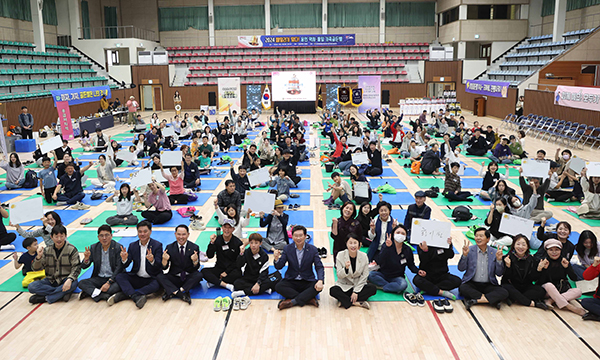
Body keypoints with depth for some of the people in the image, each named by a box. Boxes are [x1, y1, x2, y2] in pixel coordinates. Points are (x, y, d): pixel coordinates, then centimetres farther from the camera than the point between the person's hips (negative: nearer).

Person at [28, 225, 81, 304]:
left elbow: (76, 268, -11)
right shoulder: (47, 250, 2)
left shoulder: (72, 250, -5)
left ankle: (45, 298, -21)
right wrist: (39, 256, -22)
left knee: (73, 284, -36)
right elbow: (36, 268, -1)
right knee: (32, 286, -21)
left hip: (65, 280, -3)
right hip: (51, 281, 3)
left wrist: (70, 279, -30)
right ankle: (63, 293, -22)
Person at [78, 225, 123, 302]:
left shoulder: (118, 247, -7)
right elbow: (83, 267, 4)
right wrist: (86, 258, -19)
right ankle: (103, 295, -33)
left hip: (113, 278, -3)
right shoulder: (94, 247, 4)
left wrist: (109, 282, -23)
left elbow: (119, 268, -12)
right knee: (82, 283, -20)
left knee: (118, 286, -35)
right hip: (99, 278, 4)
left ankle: (90, 292, -23)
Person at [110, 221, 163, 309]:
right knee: (119, 276, -18)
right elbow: (124, 266, 0)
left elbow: (160, 266, -15)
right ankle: (137, 297, -37)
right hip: (137, 278, 4)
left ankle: (124, 295, -33)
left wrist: (152, 260, -37)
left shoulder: (157, 245, -5)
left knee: (157, 285, -34)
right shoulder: (133, 246, 6)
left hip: (152, 279, -3)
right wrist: (124, 259, -24)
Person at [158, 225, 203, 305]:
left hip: (189, 279, -1)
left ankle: (172, 292, -26)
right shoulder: (169, 247, -1)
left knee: (198, 275, -30)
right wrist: (165, 260, -26)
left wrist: (195, 261, -29)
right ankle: (182, 295, -34)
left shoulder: (194, 247, -3)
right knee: (159, 276, -23)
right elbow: (164, 268, -4)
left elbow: (196, 268, -7)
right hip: (174, 279, 1)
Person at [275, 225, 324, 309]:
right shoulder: (287, 249, -1)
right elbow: (279, 267, -4)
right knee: (278, 286, -28)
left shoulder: (313, 249, -2)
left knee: (318, 287, -30)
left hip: (307, 282, 0)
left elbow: (319, 267, -6)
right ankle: (308, 299, -27)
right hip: (291, 281, 1)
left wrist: (320, 281, -26)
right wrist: (277, 259, -28)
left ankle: (292, 301, -28)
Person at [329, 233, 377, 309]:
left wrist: (356, 291, -13)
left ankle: (345, 300, -24)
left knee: (373, 289, -26)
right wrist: (346, 268, -33)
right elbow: (339, 275, -11)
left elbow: (364, 276, -5)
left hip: (358, 286, 1)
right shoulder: (340, 255, -9)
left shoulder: (363, 256, -7)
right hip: (344, 286, -1)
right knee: (333, 290, -31)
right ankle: (359, 303, -26)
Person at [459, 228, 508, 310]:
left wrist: (499, 260, -15)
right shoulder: (469, 250, -1)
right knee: (463, 288, -33)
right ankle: (490, 299, -22)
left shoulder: (494, 253, 3)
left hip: (488, 285, 2)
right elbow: (461, 268, -6)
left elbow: (499, 274, 1)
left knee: (504, 293, -24)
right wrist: (465, 255, -20)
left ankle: (474, 300, -24)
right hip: (472, 284, -1)